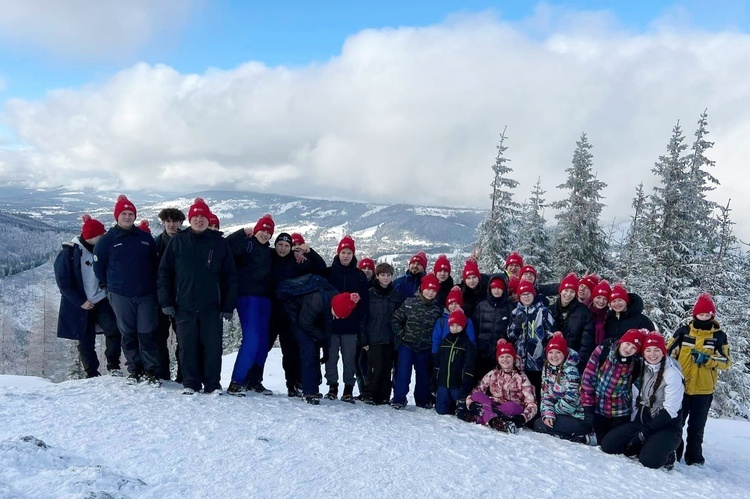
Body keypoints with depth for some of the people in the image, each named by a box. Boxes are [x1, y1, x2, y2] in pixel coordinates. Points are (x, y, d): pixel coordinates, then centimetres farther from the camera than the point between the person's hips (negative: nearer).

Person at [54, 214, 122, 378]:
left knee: (114, 331, -12)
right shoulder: (68, 253, -9)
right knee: (86, 341, 5)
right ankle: (92, 374, 18)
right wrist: (81, 301, -13)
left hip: (102, 301, 3)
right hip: (81, 306, -3)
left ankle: (113, 366, 4)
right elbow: (63, 282, -9)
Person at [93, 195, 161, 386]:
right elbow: (98, 265, 7)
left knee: (147, 333, -1)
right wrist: (110, 285, 10)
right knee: (128, 334, 7)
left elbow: (155, 263, 14)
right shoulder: (107, 240, 1)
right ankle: (134, 369, 19)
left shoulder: (146, 238, 7)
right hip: (120, 296, 0)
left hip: (146, 294, 1)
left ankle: (152, 371, 4)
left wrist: (152, 284, 10)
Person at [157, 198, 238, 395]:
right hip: (184, 306, 1)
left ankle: (213, 384, 13)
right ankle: (190, 383, 17)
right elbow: (164, 272, 7)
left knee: (212, 347, 2)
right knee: (188, 347, 5)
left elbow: (230, 275, 5)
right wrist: (166, 302, 0)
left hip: (212, 306, 0)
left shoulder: (219, 243, 5)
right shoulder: (178, 242, 6)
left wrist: (229, 305, -1)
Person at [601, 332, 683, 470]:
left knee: (649, 459, -31)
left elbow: (670, 410, -17)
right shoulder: (641, 369, 5)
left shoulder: (672, 374, -13)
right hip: (642, 420, 5)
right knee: (608, 444, -13)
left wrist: (644, 433, -19)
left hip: (667, 425, -5)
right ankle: (646, 446, 6)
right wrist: (632, 425, -2)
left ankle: (667, 454, 2)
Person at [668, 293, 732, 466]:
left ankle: (694, 457, 22)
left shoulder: (719, 336, 2)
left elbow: (726, 362, -2)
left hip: (704, 390, 0)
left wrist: (707, 359, -18)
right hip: (680, 387, 0)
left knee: (696, 426, 10)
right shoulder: (683, 331, 1)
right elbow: (669, 354, 2)